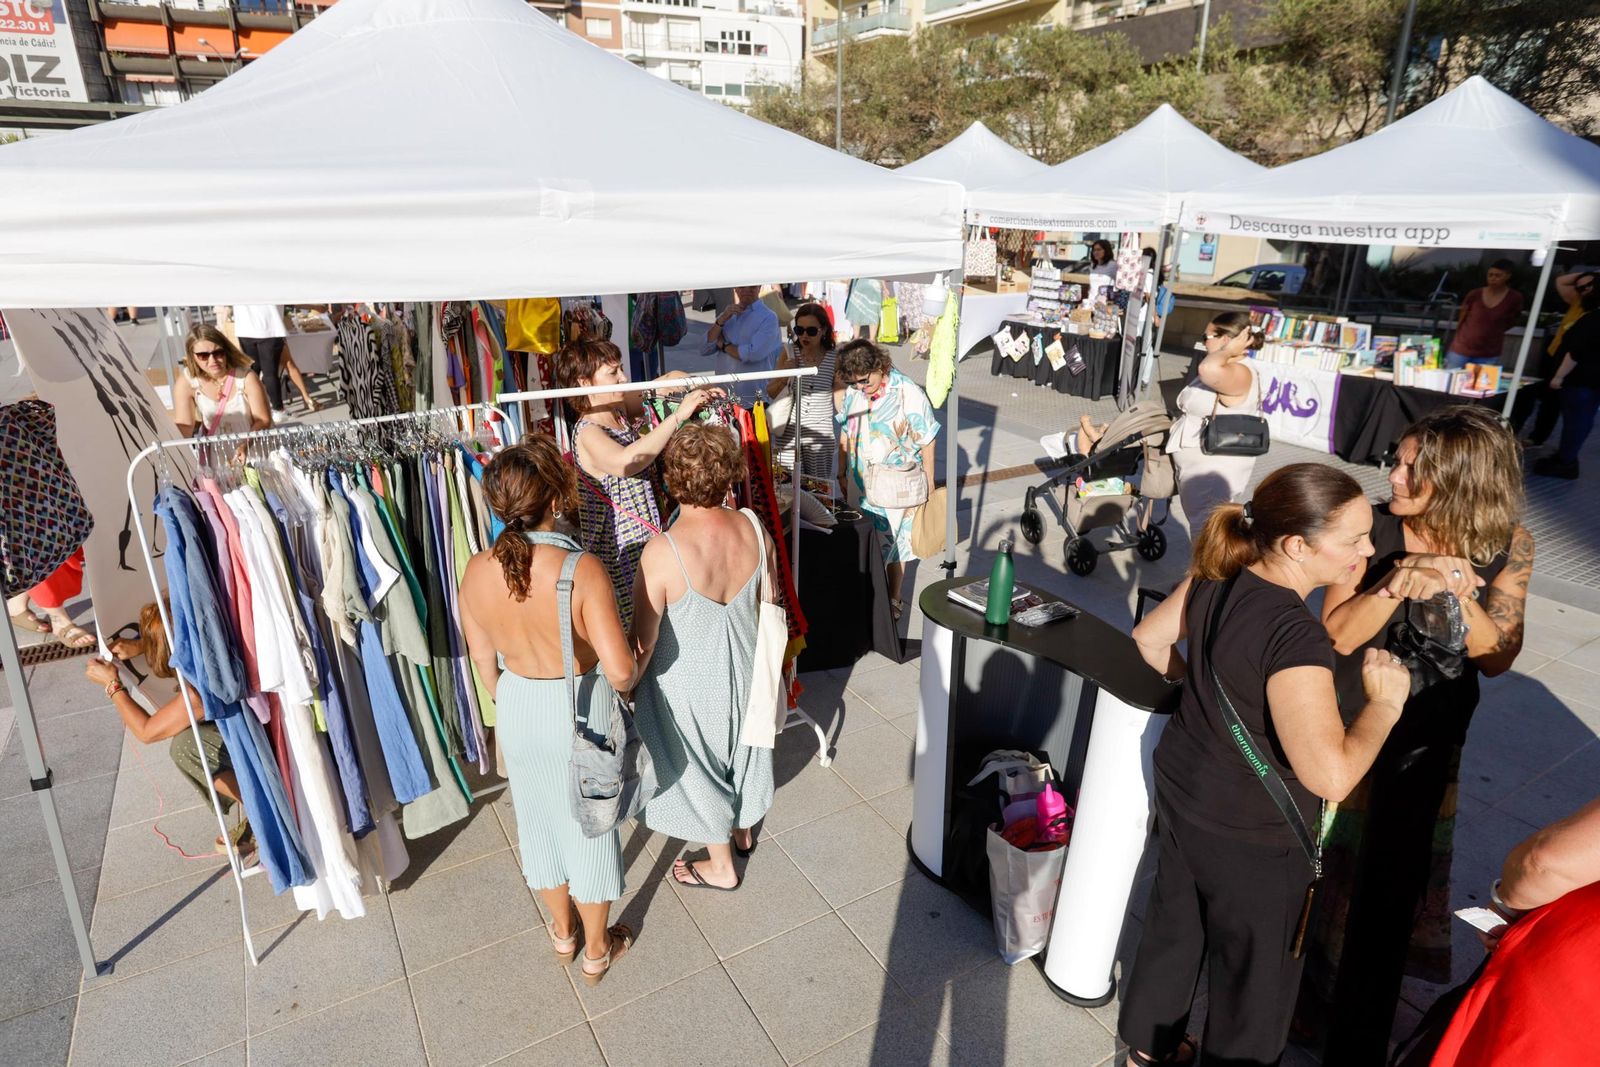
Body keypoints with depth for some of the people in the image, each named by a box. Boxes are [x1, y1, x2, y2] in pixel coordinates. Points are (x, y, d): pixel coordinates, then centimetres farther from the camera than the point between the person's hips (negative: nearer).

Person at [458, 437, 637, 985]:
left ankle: (562, 931, 49)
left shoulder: (476, 571, -13)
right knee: (589, 826, 18)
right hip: (581, 711, -4)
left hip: (517, 710, 4)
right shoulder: (580, 568, -28)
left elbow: (482, 660, 1)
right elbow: (619, 668, -28)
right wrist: (622, 684, -4)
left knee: (539, 821, 26)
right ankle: (597, 950, 39)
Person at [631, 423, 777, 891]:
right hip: (744, 666, 5)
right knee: (741, 745, 29)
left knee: (698, 764, 20)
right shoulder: (753, 528, -17)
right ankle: (743, 830, 56)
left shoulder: (662, 553, -32)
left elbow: (644, 642, -22)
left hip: (689, 682, -5)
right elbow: (767, 602, 0)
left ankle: (720, 867, 42)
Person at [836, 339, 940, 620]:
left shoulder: (908, 393, -17)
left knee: (893, 543, 6)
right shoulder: (853, 392, -3)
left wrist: (929, 481, -5)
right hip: (862, 485, 4)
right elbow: (845, 435, 10)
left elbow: (926, 441, -9)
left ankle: (893, 599, 23)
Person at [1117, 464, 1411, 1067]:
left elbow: (1149, 640, 6)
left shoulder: (1216, 580, -9)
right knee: (1255, 973, 18)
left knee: (1174, 923, 28)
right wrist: (1385, 701, -21)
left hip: (1182, 792, 8)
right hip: (1251, 838, -8)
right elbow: (1331, 776, -35)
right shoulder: (1294, 636, -32)